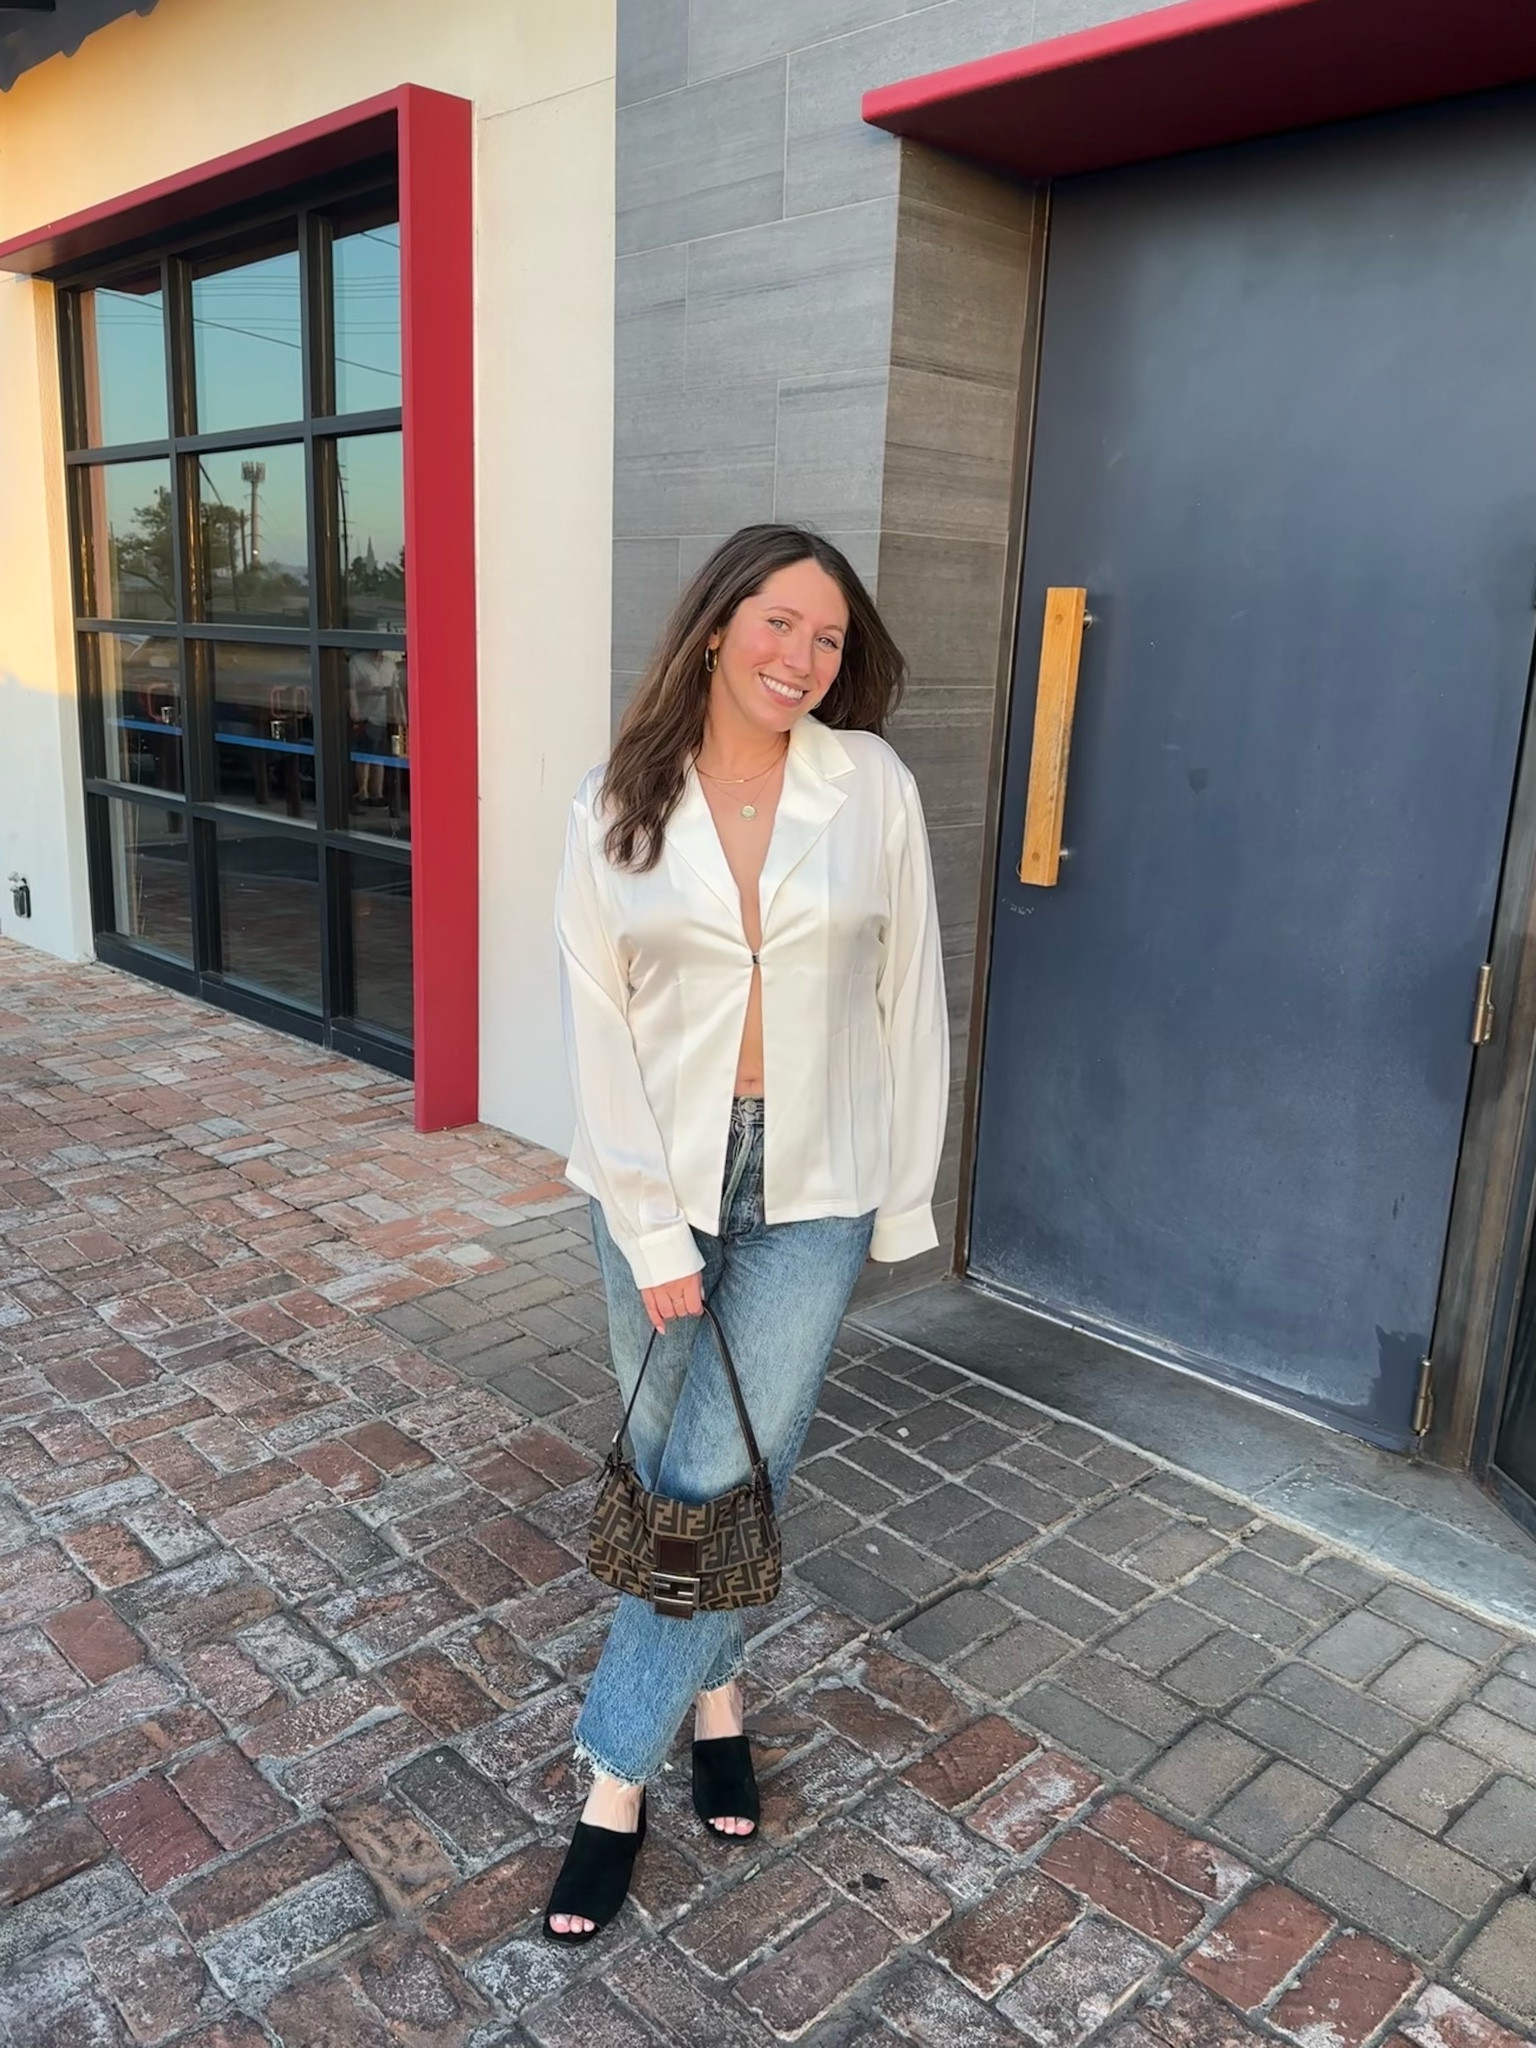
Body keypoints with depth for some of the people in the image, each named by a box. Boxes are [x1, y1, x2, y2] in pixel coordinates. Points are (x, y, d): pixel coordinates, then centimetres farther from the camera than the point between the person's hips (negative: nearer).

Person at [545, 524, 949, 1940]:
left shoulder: (874, 787, -4)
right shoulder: (617, 808, -3)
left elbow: (910, 998, 1)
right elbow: (597, 1021, -4)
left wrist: (906, 1191, 2)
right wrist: (649, 1226, -8)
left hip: (815, 1184, -1)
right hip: (658, 1178, 2)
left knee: (718, 1477, -1)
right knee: (670, 1465, 13)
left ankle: (619, 1774, 19)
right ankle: (715, 1691, 39)